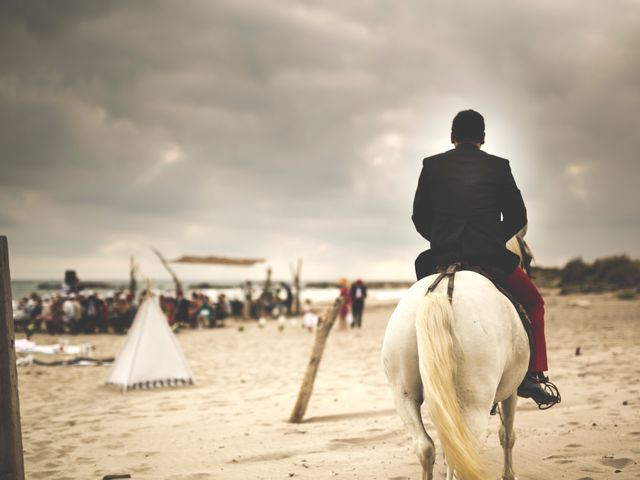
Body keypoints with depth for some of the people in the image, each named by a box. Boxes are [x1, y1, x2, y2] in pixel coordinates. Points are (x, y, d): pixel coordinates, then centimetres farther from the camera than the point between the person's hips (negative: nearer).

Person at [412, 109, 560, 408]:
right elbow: (518, 217, 4)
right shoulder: (499, 167, 3)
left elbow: (419, 218, 7)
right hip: (491, 259, -1)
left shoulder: (432, 165, 5)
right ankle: (533, 377, 9)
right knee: (532, 303, 21)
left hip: (441, 257, 1)